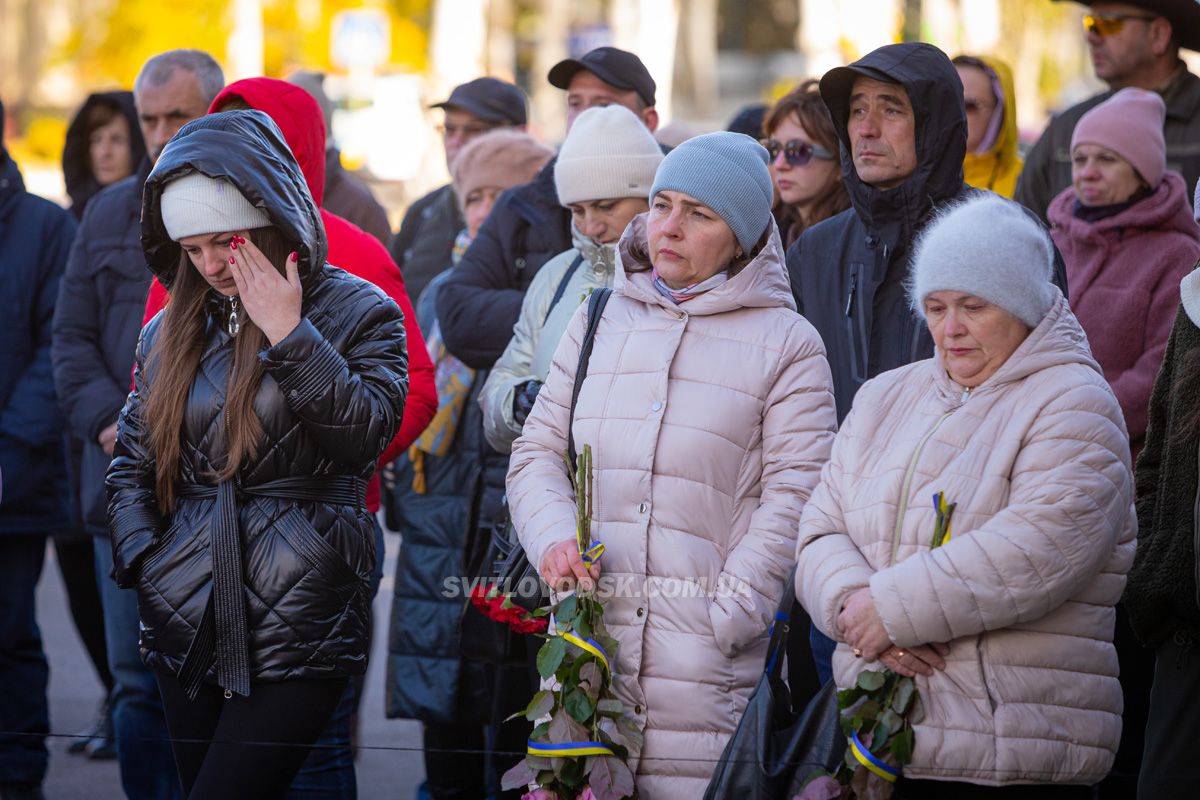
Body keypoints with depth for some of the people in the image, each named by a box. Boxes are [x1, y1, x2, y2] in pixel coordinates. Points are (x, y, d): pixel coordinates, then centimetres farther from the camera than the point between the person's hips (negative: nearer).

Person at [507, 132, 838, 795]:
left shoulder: (787, 343, 4)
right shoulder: (598, 320, 17)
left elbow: (793, 498, -4)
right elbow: (537, 450, 17)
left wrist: (724, 620, -12)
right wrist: (555, 539, -3)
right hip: (585, 629, 4)